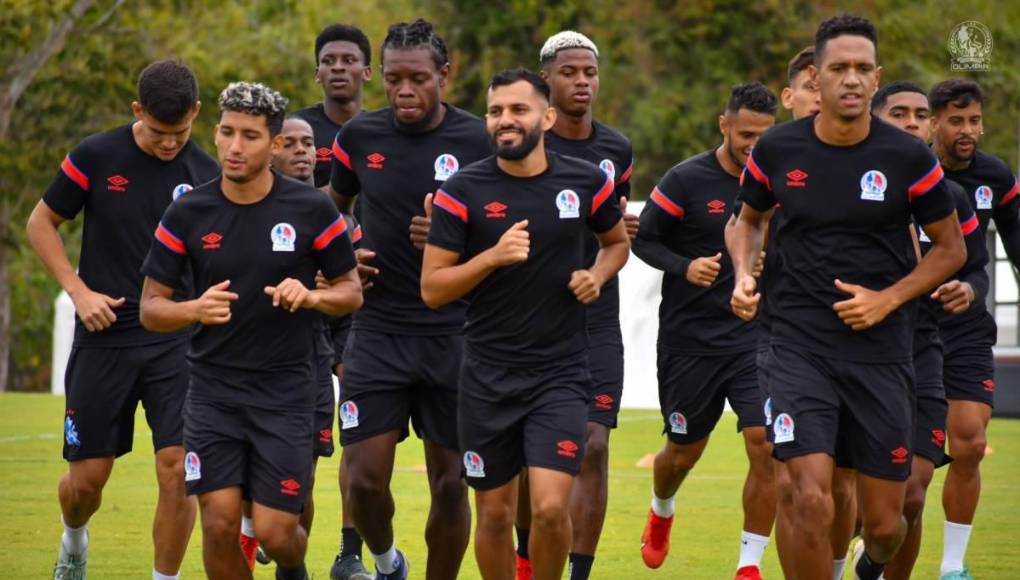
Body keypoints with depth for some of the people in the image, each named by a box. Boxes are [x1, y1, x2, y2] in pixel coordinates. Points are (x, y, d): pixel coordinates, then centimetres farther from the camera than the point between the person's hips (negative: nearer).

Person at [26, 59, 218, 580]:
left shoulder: (206, 175, -1)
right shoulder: (95, 157, -6)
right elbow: (41, 224, 5)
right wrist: (79, 291, -6)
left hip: (177, 343, 1)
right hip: (104, 337, -1)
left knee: (178, 469, -12)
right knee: (86, 477, 5)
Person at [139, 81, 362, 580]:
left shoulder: (312, 210, -4)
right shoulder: (187, 214, -2)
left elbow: (352, 291, 6)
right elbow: (150, 308, 2)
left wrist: (310, 296, -16)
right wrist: (196, 310, -19)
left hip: (285, 390, -1)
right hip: (213, 390, 1)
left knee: (275, 533, -3)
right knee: (220, 524, -8)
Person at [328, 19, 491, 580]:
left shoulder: (478, 140, -6)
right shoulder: (359, 136, 2)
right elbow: (332, 206, 19)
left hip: (454, 335, -1)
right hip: (377, 331, 1)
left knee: (450, 482, 3)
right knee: (365, 477, -5)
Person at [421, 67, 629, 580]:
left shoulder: (585, 182, 0)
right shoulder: (463, 190, -5)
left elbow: (617, 242, 21)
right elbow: (431, 289, -6)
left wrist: (597, 276, -1)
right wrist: (494, 256, -20)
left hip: (560, 374, 0)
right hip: (488, 377, 0)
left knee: (551, 508, -14)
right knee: (494, 514, 7)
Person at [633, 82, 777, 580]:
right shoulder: (686, 180, -9)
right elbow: (643, 239, -4)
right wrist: (685, 267, -20)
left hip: (754, 338, 2)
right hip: (689, 339, -2)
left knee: (766, 446, -15)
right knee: (684, 452, 11)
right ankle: (661, 512, 47)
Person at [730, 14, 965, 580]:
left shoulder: (909, 158, -6)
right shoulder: (777, 150, -2)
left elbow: (950, 248, 5)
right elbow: (749, 219, 18)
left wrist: (887, 299, -9)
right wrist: (743, 277, -1)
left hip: (881, 350, 0)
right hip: (800, 346, 0)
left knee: (883, 523, 6)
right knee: (813, 500, -19)